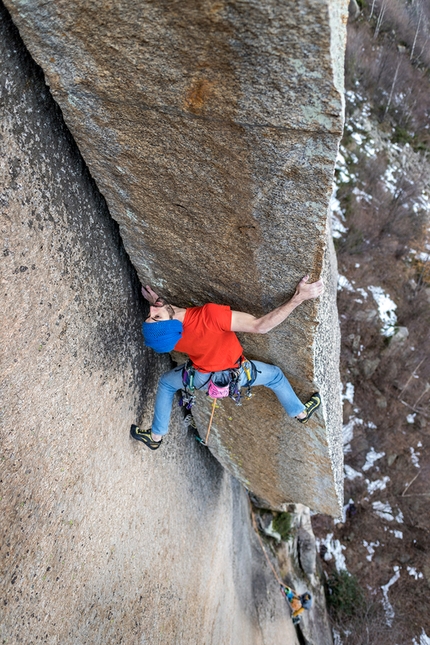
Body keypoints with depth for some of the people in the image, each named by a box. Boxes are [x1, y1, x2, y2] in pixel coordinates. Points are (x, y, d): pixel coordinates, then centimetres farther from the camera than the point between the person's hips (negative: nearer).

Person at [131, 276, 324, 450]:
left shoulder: (170, 336, -30)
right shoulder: (209, 315, -47)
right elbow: (260, 326, -43)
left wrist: (154, 302, -9)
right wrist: (298, 298, -43)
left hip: (202, 378, 3)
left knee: (165, 383, 31)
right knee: (275, 375, 26)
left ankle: (156, 436, 37)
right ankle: (300, 412, 48)